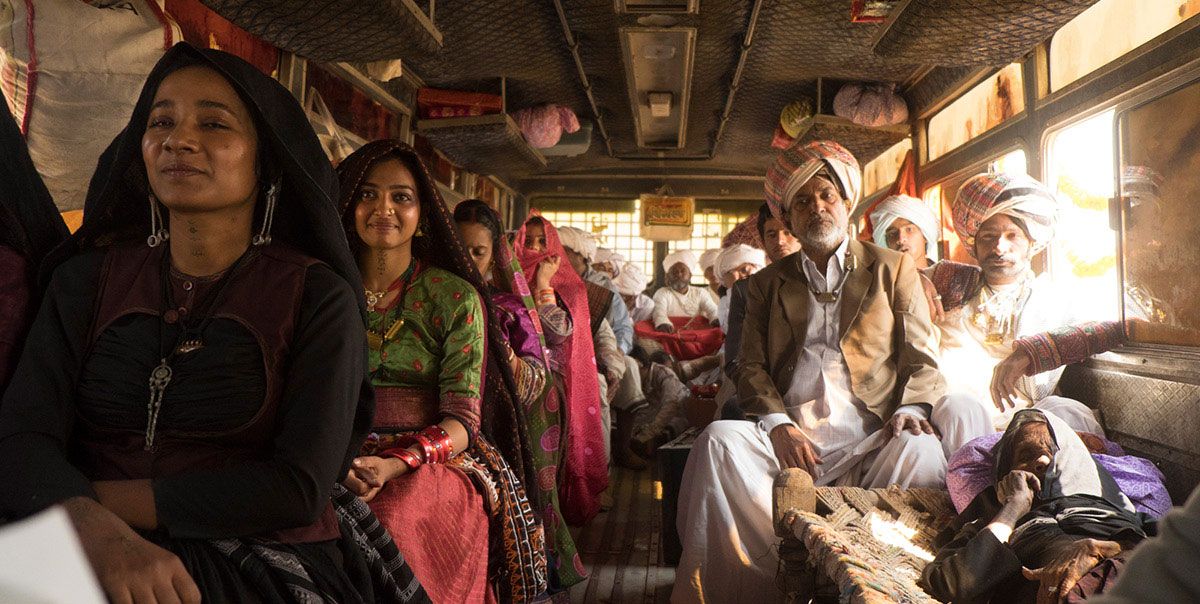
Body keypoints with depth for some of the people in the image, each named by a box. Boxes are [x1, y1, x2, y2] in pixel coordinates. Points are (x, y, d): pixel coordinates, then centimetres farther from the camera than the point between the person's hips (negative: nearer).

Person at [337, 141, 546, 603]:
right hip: (340, 458, 2)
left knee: (385, 519, -34)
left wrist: (392, 465, -24)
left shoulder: (456, 298, 0)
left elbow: (462, 423, -5)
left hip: (435, 460, -2)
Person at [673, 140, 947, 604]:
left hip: (871, 441, -1)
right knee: (719, 440, -27)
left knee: (920, 451, -33)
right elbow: (751, 366, 11)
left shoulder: (893, 270, 17)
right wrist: (777, 424, -9)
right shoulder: (765, 284, 20)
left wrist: (911, 409, -10)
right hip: (791, 439, 1)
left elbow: (920, 358, 11)